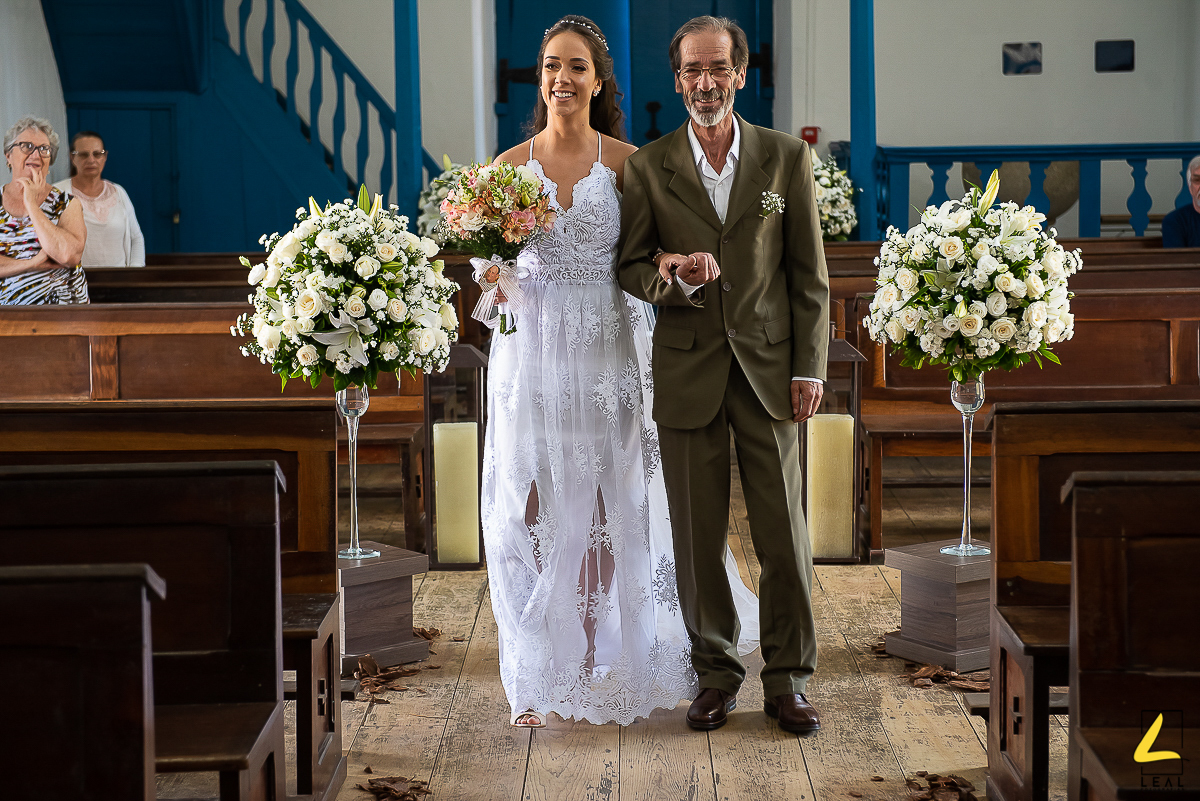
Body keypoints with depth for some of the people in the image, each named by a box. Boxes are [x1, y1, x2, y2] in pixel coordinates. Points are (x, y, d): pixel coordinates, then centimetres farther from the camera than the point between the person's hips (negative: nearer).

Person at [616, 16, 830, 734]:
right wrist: (673, 271, -15)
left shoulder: (787, 158, 5)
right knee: (698, 535, 4)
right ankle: (716, 673, 18)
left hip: (768, 367, 0)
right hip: (687, 372, 0)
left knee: (786, 533, 1)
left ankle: (788, 680, 13)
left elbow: (809, 274, 6)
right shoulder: (648, 167, 5)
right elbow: (630, 268, 7)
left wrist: (810, 368, 0)